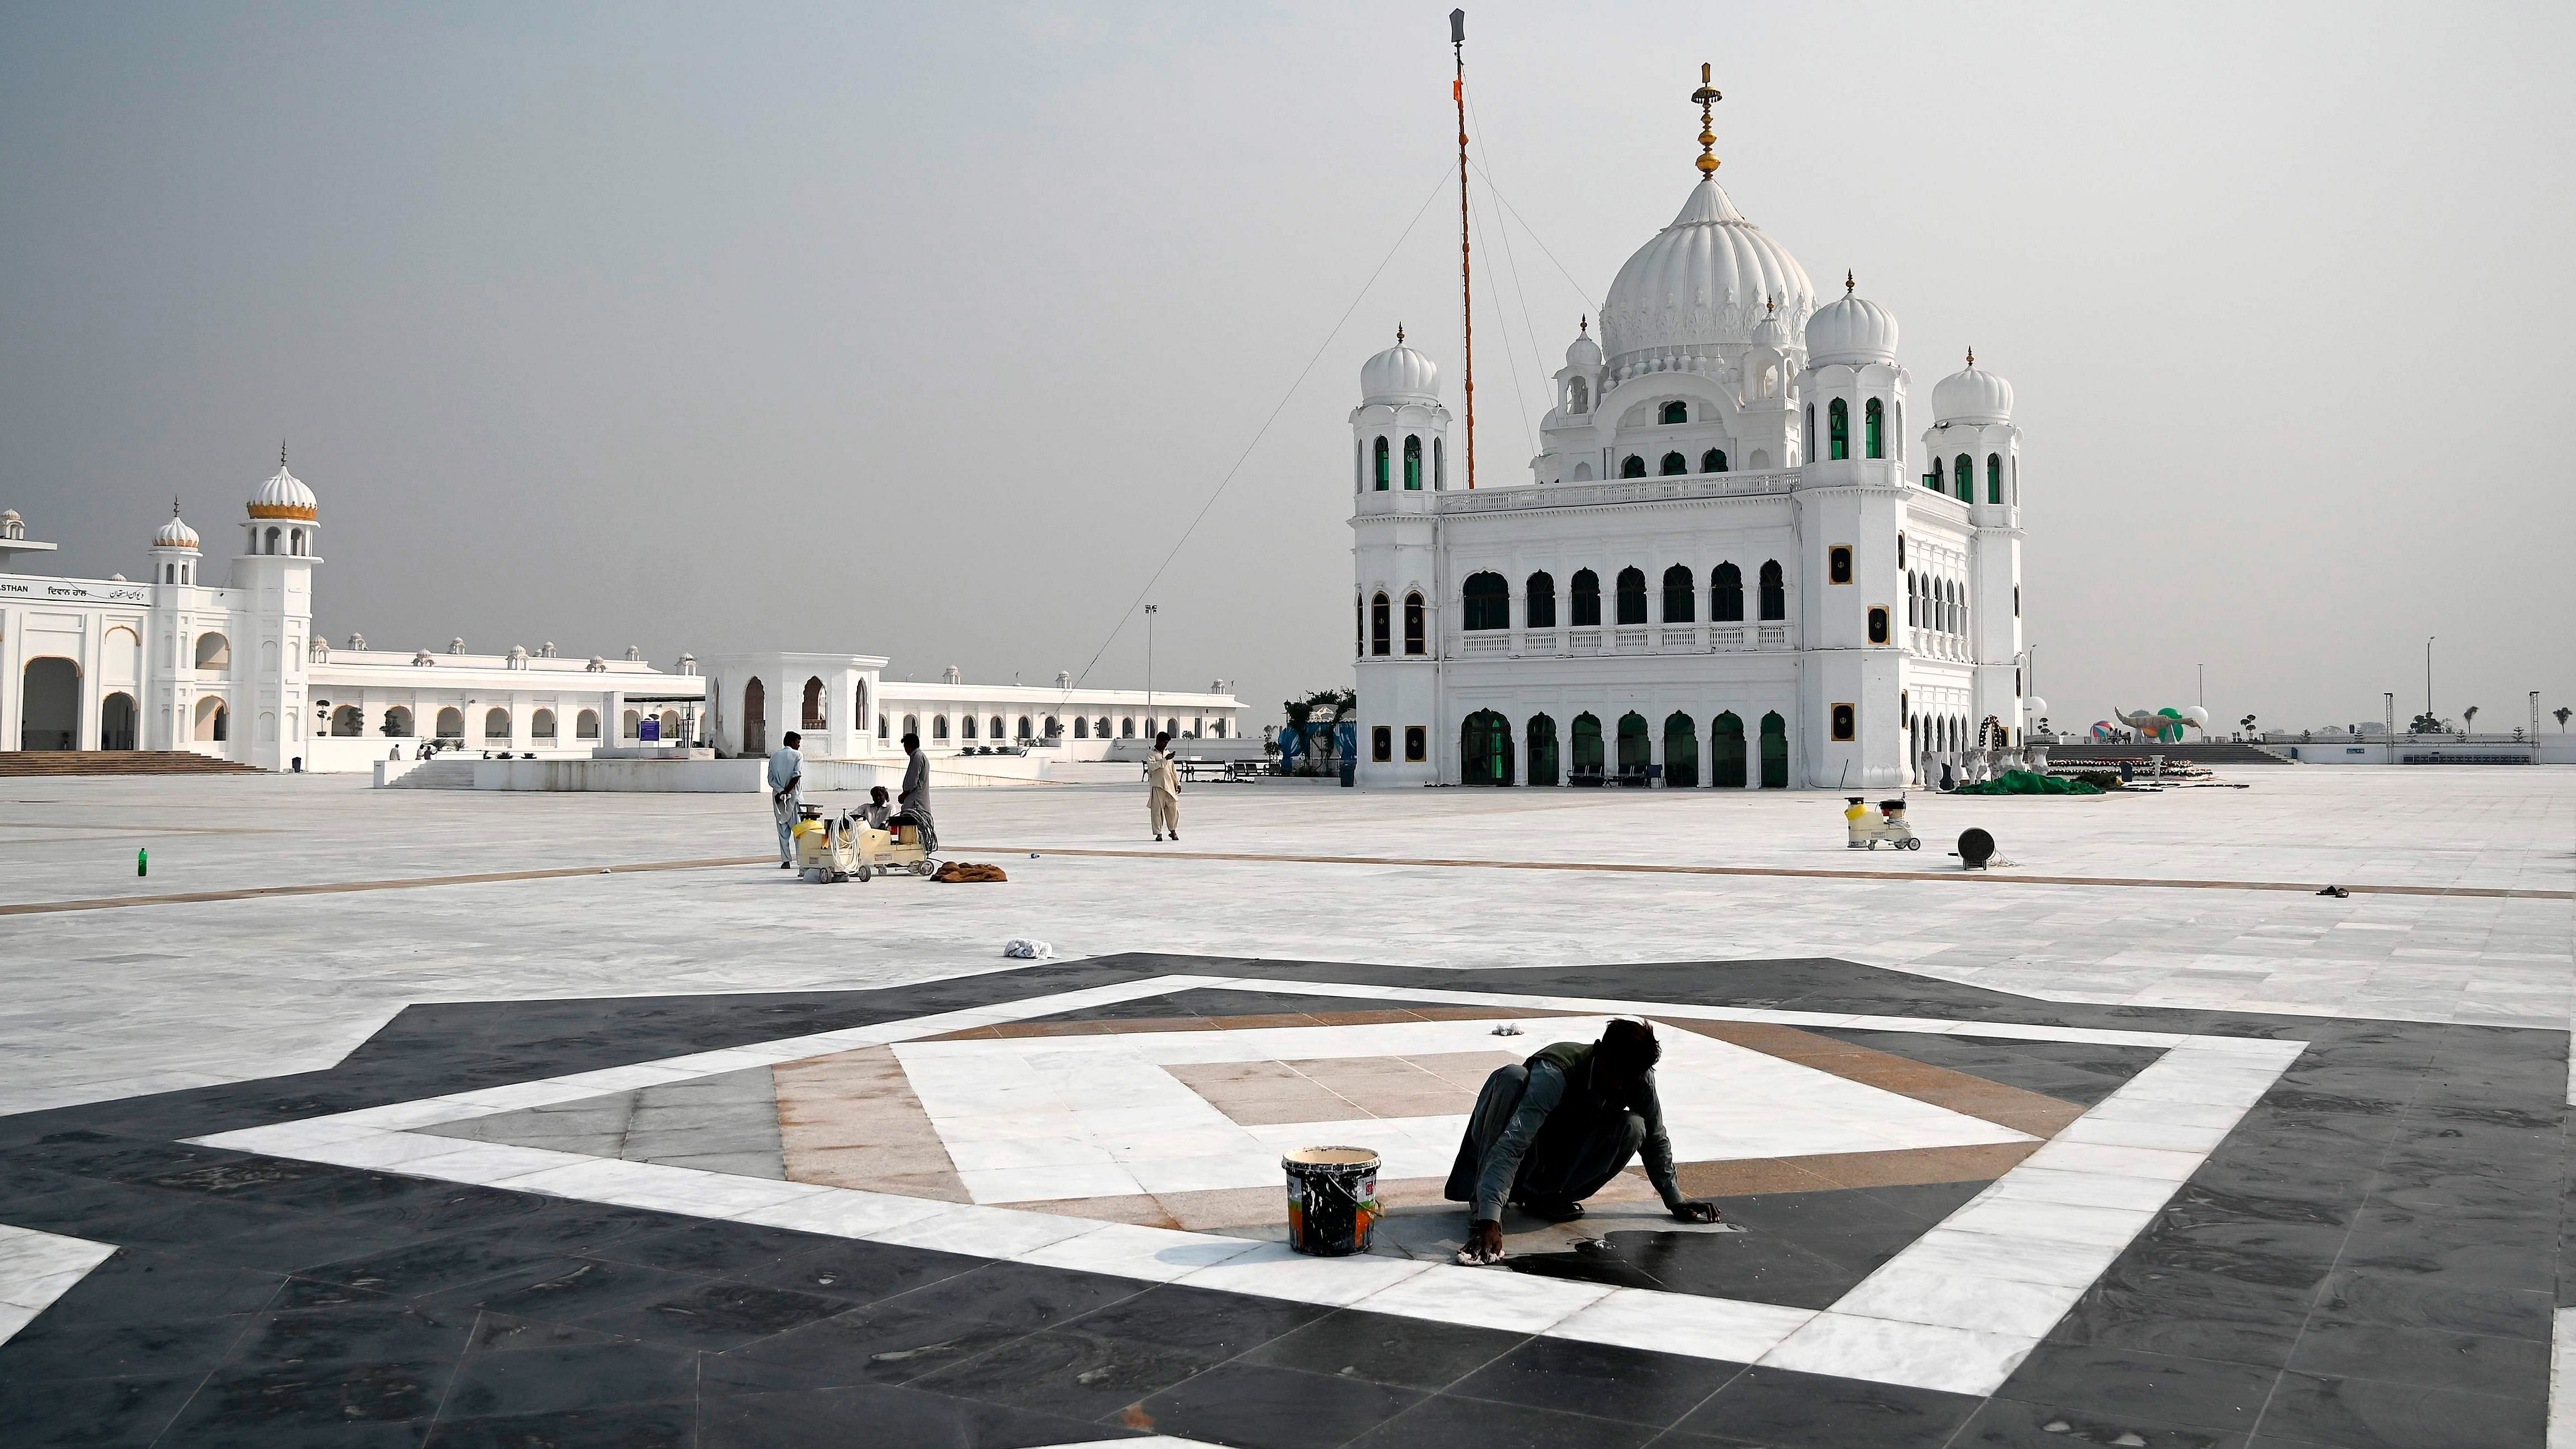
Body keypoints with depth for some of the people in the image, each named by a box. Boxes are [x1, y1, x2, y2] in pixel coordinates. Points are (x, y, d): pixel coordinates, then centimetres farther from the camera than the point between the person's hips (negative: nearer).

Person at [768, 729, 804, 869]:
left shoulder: (775, 757, 10)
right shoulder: (797, 755, -4)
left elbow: (771, 779, 1)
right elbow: (797, 775, -17)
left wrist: (781, 791, -8)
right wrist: (787, 791, -13)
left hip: (778, 796, 4)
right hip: (794, 796, -4)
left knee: (783, 831, 5)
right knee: (798, 828, 2)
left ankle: (786, 860, 2)